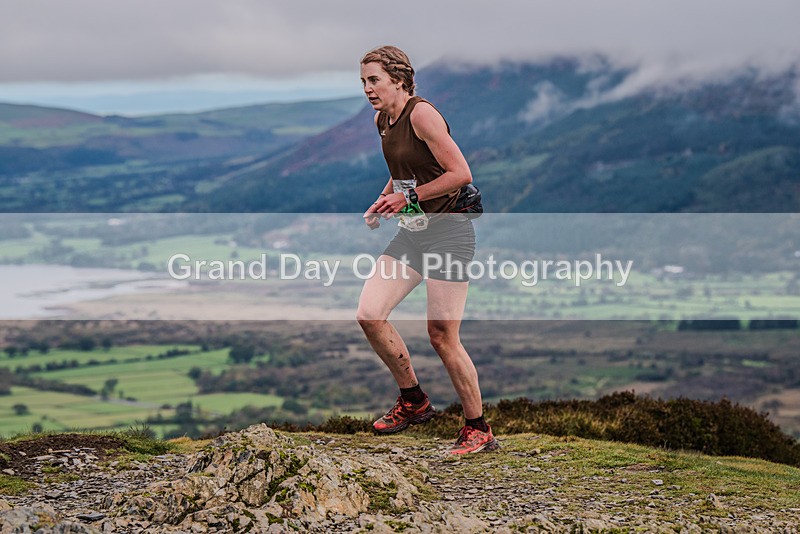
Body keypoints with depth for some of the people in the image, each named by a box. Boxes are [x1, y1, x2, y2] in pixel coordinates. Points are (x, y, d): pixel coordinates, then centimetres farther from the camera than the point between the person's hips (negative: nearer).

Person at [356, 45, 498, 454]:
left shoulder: (421, 114, -16)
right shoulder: (381, 120, 11)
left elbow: (461, 174, -20)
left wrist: (408, 197, -17)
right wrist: (384, 199, 9)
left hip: (448, 232, -8)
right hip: (411, 233, 8)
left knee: (442, 336, -6)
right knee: (369, 314, -4)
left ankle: (479, 430, 8)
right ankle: (414, 402, 15)